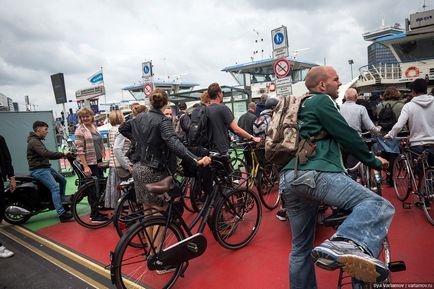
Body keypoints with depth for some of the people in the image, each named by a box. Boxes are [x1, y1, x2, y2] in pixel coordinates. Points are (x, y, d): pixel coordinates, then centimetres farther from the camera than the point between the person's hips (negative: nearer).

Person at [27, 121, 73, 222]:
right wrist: (62, 154, -25)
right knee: (55, 187, -21)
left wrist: (61, 155, 8)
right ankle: (62, 214, -26)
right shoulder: (33, 141, -15)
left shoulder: (38, 140, 19)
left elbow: (46, 154, 19)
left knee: (62, 180, 16)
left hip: (46, 167, 10)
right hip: (39, 170, -10)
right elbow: (46, 153, -29)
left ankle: (62, 198, 34)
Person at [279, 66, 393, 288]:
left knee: (301, 247, 19)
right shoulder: (321, 101, 6)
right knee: (378, 204, -19)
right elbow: (347, 136, 1)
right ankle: (345, 245, -43)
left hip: (287, 180, 9)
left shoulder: (301, 107, 32)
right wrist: (374, 161, 15)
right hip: (315, 174, -9)